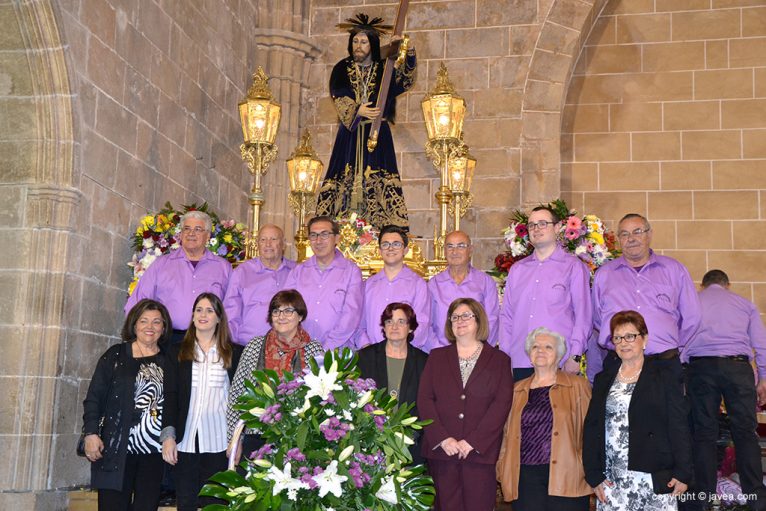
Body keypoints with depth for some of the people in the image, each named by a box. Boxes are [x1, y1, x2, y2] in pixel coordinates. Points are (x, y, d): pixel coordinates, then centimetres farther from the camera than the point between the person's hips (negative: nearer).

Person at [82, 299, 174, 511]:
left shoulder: (169, 362, 9)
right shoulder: (115, 356, 4)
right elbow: (94, 397, 2)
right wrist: (91, 433, -7)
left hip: (154, 452, 2)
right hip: (116, 449, -2)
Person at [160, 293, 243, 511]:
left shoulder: (234, 353, 6)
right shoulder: (177, 352, 10)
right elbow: (170, 395, 5)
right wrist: (168, 435, -5)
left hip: (219, 443, -1)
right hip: (185, 442, 1)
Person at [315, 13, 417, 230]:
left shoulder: (384, 70, 10)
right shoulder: (342, 69, 11)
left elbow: (406, 81, -8)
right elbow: (339, 98, -2)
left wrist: (408, 52, -22)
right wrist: (357, 111, -21)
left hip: (377, 135, 0)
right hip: (350, 134, 1)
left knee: (379, 182, -11)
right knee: (344, 179, -8)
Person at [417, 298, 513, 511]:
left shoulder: (499, 360, 8)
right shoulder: (437, 357, 13)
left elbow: (502, 404, -2)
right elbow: (424, 399, 4)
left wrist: (472, 442, -11)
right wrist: (442, 438, -9)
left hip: (480, 451, -1)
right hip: (442, 450, 2)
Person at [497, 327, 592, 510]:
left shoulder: (578, 386, 8)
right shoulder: (517, 390, 16)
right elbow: (507, 433, 19)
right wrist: (502, 470, 10)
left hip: (566, 478, -2)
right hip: (526, 479, 2)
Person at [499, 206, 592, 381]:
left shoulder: (574, 266, 4)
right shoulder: (517, 270, 17)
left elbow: (583, 316, -3)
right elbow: (506, 316, 14)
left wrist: (575, 357, -11)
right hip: (520, 364, 4)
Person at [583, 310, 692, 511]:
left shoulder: (665, 377, 4)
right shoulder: (603, 379, 13)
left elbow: (679, 428, 0)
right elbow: (591, 428, 10)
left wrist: (682, 473, -7)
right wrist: (594, 475, 2)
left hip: (655, 478, -2)